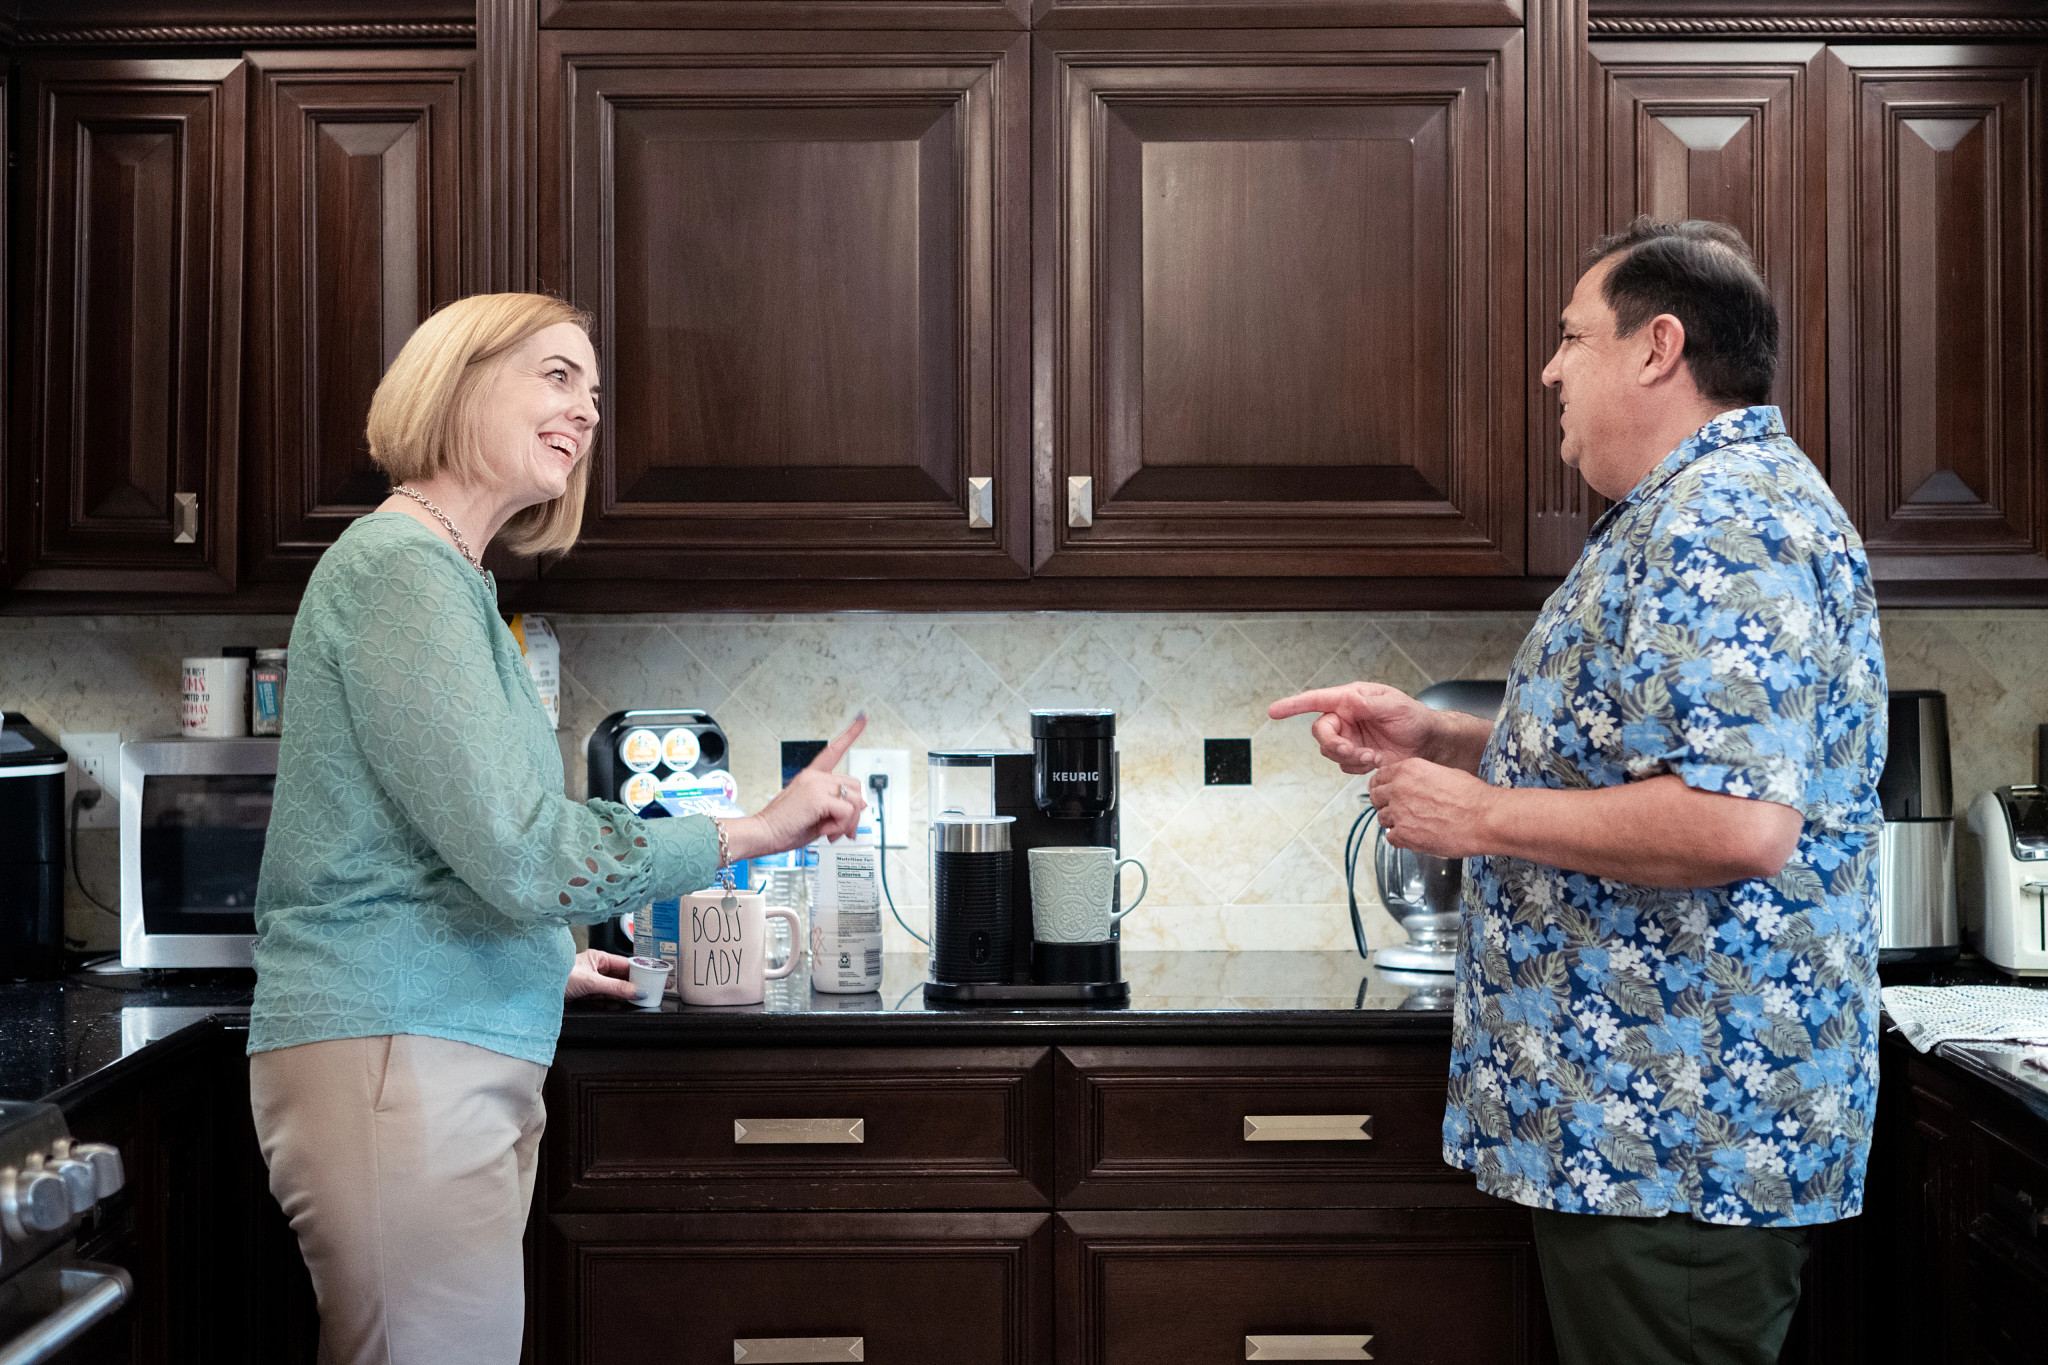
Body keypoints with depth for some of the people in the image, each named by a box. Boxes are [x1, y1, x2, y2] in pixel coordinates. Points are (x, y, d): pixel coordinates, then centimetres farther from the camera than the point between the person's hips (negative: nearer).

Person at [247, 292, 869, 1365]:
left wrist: (542, 964, 30)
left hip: (454, 1062, 10)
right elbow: (517, 851, -19)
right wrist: (756, 831, -11)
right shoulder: (402, 565, -12)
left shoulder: (441, 573, 19)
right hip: (398, 1062, -10)